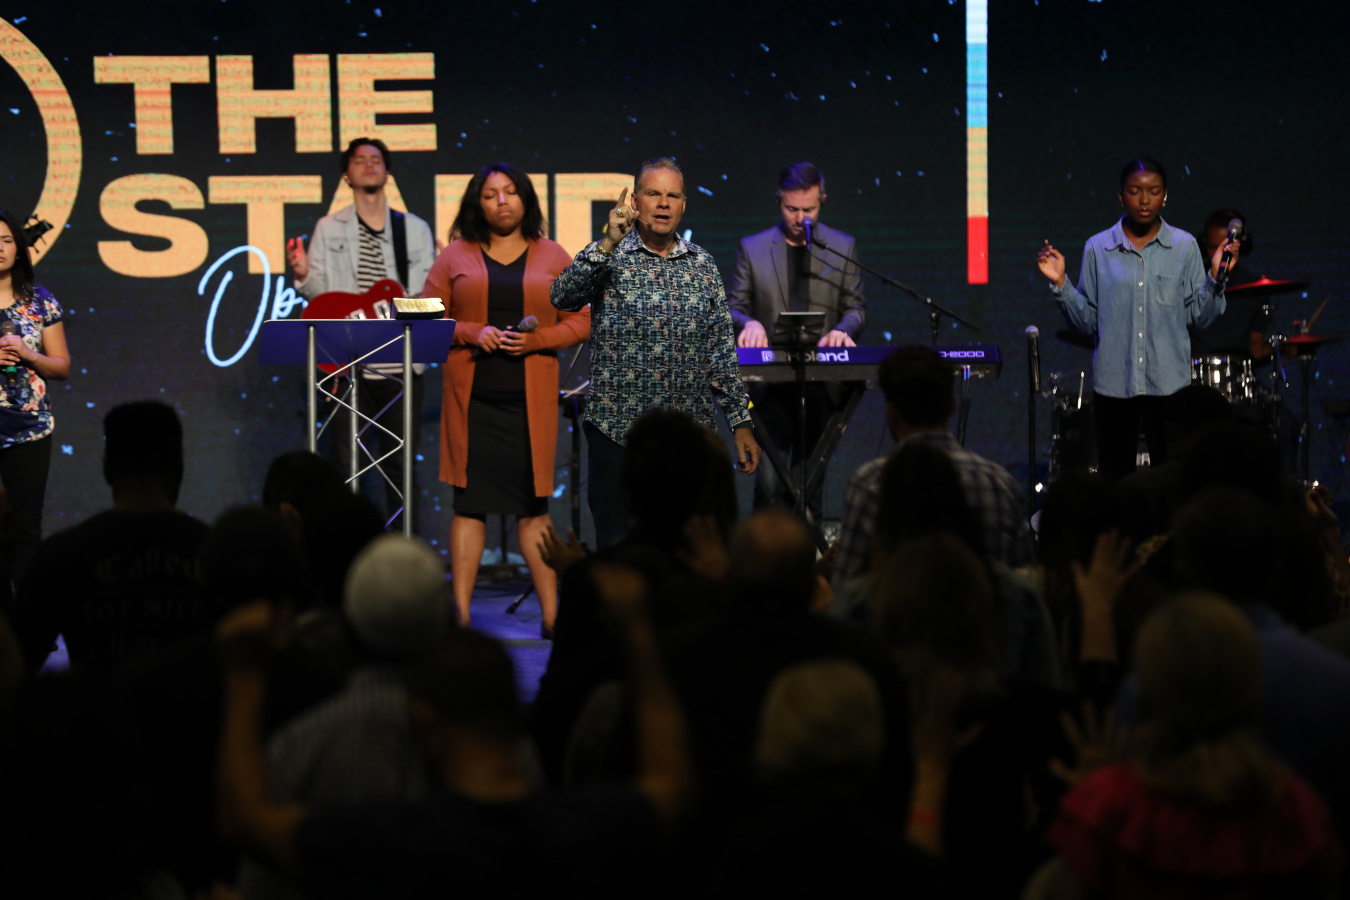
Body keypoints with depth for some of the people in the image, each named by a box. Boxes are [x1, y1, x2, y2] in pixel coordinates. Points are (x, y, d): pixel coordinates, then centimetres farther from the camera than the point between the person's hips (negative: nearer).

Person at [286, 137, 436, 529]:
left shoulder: (415, 229, 11)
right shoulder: (329, 229, 8)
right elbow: (320, 294, 5)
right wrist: (303, 275, -15)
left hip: (400, 365, 1)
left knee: (402, 468, 4)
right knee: (346, 467, -1)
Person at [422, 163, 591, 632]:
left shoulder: (553, 257, 9)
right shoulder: (456, 256, 8)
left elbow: (580, 322, 7)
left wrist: (538, 339, -10)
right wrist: (471, 333, -10)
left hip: (530, 398, 0)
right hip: (471, 396, 0)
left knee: (533, 505, 3)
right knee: (469, 503, -1)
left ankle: (552, 615, 7)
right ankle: (460, 616, 1)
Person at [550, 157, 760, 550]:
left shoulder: (702, 264, 11)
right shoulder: (609, 258, 1)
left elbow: (722, 351, 12)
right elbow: (562, 297, -18)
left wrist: (740, 422, 9)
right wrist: (608, 244, -26)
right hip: (618, 432, -3)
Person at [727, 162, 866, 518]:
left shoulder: (842, 247, 9)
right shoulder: (752, 248, 6)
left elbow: (856, 307, 9)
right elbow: (732, 307, 6)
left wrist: (843, 329, -14)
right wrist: (748, 323, -18)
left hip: (822, 385, 1)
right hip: (771, 385, -1)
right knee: (769, 479, -12)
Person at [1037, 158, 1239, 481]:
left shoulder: (1184, 246, 2)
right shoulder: (1098, 249, 3)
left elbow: (1199, 316, 2)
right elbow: (1086, 320, 5)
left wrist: (1215, 276, -12)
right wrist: (1060, 284, -8)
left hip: (1170, 382, -1)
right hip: (1114, 382, 1)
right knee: (1115, 481, 6)